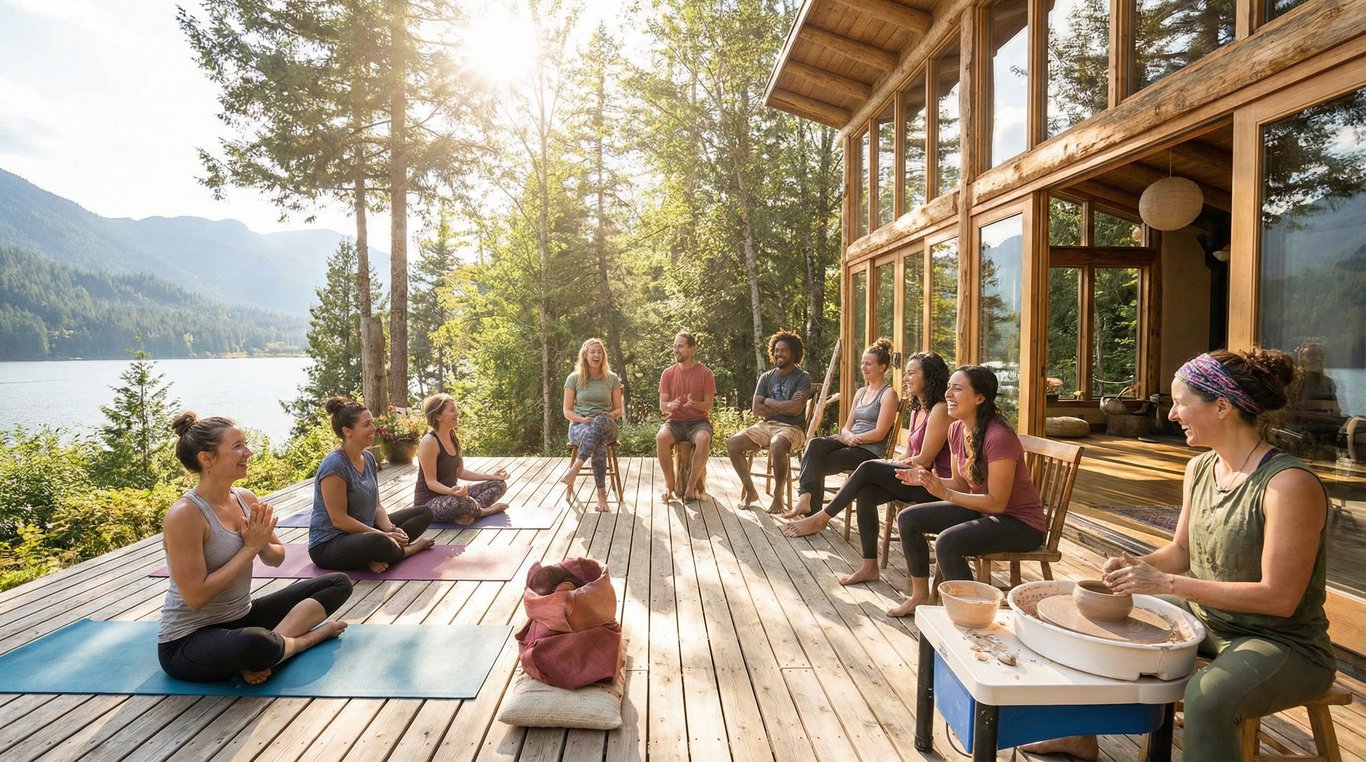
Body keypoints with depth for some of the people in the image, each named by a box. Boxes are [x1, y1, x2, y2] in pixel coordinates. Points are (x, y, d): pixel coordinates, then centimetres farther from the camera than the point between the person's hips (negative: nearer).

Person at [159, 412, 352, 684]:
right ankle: (310, 636, -9)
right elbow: (195, 596, -24)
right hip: (188, 640, -8)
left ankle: (277, 642, -17)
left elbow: (276, 558, 10)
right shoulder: (184, 515, -21)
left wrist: (262, 544, -12)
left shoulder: (246, 499, 0)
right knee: (256, 644, -42)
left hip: (241, 618, 8)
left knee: (339, 583, 3)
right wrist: (250, 547, -20)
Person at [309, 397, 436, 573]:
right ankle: (407, 550, -8)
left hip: (363, 532, 9)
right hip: (328, 545, -9)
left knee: (425, 513, 7)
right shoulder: (334, 465, -20)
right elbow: (339, 519, -21)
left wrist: (390, 529, -11)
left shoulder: (368, 458, 5)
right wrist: (384, 535, -19)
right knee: (379, 543, -40)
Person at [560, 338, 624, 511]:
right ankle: (601, 493, -47)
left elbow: (619, 410, 12)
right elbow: (567, 412, 5)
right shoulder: (574, 378, 5)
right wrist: (582, 419, -16)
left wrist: (612, 415, -12)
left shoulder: (612, 378, 9)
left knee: (600, 421, -42)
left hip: (607, 425, 1)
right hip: (579, 426, 0)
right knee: (598, 441, -41)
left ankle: (574, 469, -54)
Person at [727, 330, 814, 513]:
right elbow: (757, 409, 3)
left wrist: (769, 402, -3)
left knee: (777, 445, -40)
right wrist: (784, 407, -7)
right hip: (767, 425, 5)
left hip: (792, 428, -5)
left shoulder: (803, 377, -1)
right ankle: (750, 491, -3)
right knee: (732, 443, -18)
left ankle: (778, 496, -21)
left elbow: (795, 408, -15)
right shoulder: (766, 377, 13)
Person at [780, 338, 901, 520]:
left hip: (869, 451, -6)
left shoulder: (888, 394, -3)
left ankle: (811, 509, -13)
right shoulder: (860, 392, 21)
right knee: (814, 445, -25)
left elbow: (879, 434, -12)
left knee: (814, 463, -21)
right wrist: (848, 435, -7)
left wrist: (851, 437, -12)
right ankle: (806, 498, -35)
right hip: (849, 442, 7)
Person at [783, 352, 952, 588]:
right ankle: (870, 566, -13)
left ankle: (821, 518, -10)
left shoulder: (940, 409, -12)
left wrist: (885, 465, -6)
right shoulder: (917, 410, 17)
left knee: (869, 469, -23)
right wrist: (887, 465, -2)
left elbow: (925, 459, -15)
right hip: (919, 480, 8)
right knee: (865, 492, -17)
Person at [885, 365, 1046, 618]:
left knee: (947, 542, -31)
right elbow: (961, 484, 6)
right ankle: (920, 596, 14)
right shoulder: (956, 429, -2)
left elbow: (997, 502, -24)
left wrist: (944, 493, -29)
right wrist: (928, 479, -13)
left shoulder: (998, 437, -28)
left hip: (1020, 522, -9)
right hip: (980, 509, 9)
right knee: (907, 519, 0)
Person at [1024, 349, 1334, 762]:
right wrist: (1138, 565, -9)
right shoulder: (1199, 468, 1)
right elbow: (1181, 549, 12)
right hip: (1203, 618, 8)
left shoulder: (1289, 483, -24)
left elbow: (1279, 597, -25)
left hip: (1282, 642, -8)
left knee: (1207, 696, -38)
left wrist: (1167, 583, -26)